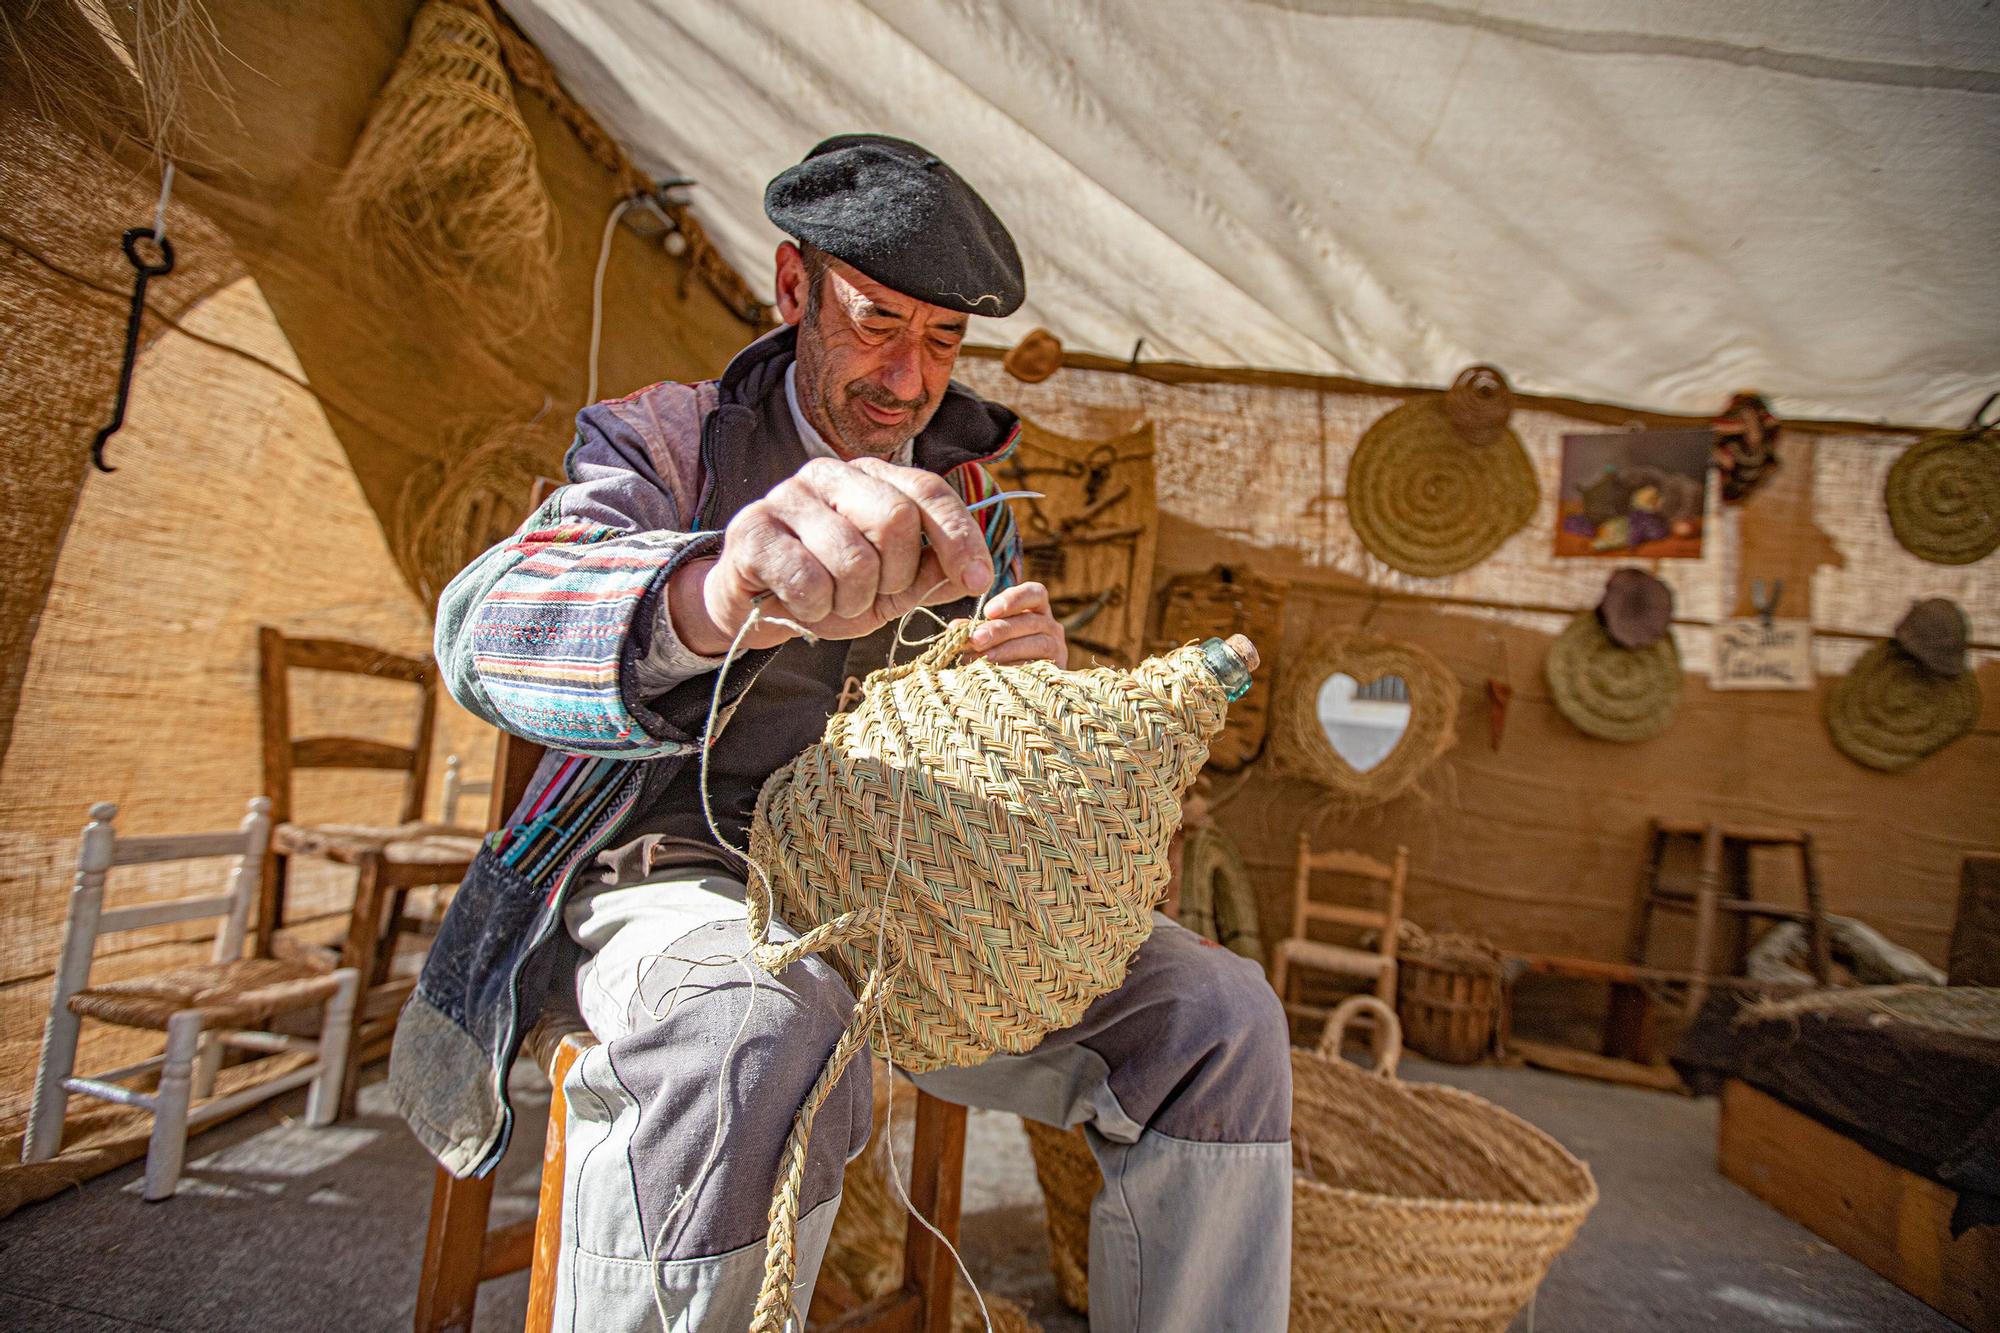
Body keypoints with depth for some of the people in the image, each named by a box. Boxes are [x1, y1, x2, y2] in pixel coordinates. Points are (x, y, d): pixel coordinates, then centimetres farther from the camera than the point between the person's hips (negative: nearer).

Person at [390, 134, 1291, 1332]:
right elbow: (492, 629, -22)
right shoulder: (669, 441, 0)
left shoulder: (970, 499, 12)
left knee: (1219, 1012, -13)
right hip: (683, 872, -3)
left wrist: (1030, 686, -13)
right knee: (757, 1032, -38)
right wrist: (718, 596, -46)